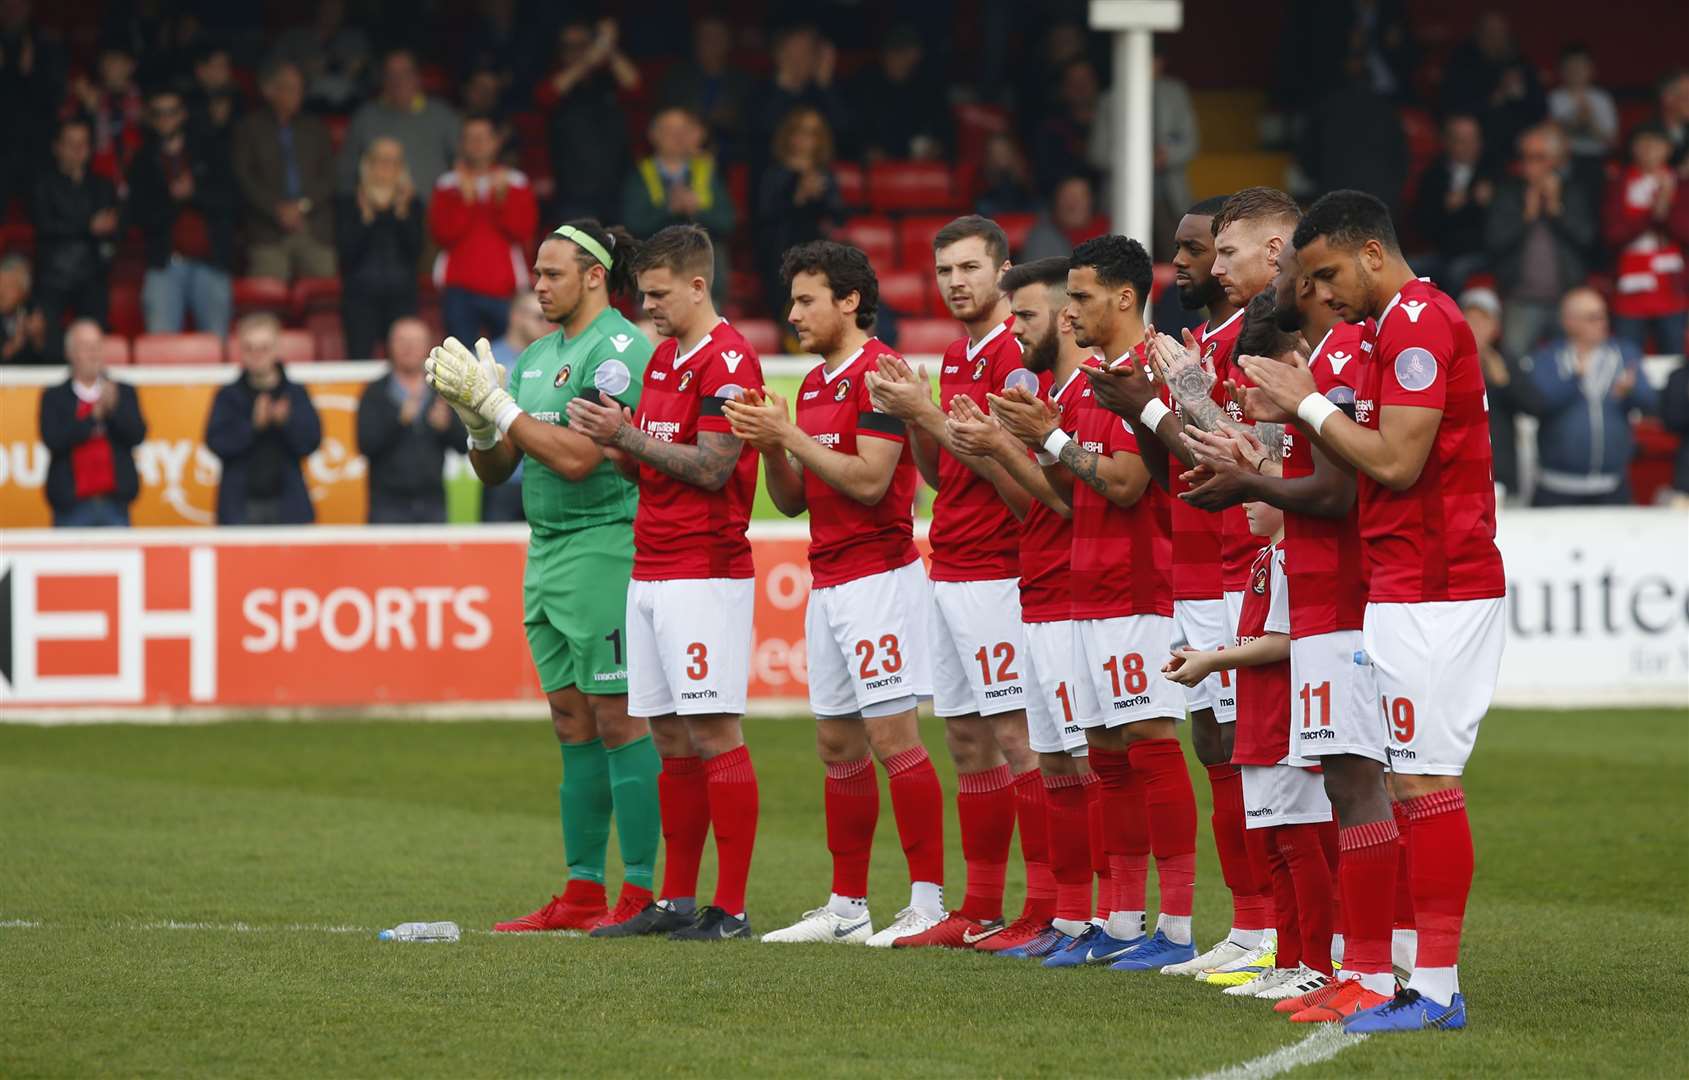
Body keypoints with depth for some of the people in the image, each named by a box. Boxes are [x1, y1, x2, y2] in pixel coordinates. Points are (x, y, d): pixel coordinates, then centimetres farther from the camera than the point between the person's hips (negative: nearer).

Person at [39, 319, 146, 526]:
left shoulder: (124, 393, 10)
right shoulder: (54, 397, 5)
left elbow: (138, 435, -1)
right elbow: (52, 440, -9)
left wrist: (113, 407, -16)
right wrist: (93, 418, -13)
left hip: (114, 505, 1)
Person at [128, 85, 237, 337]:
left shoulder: (208, 155, 12)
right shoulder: (144, 162, 12)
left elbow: (231, 200, 1)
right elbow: (139, 212, 2)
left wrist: (195, 192, -12)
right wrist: (171, 198, -12)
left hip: (211, 261, 0)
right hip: (166, 263, 0)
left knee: (217, 342, -4)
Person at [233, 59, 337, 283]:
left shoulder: (315, 128, 19)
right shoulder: (250, 128, 10)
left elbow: (329, 175, 12)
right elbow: (244, 176, 1)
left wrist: (303, 206, -4)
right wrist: (277, 209, -9)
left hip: (316, 231, 3)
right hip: (269, 232, -2)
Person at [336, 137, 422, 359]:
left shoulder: (412, 205, 9)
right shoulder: (347, 204, 5)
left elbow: (415, 252, -1)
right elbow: (345, 254, -4)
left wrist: (402, 214, -11)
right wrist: (366, 218, -12)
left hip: (401, 297, 1)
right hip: (360, 297, -1)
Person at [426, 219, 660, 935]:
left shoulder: (619, 350, -11)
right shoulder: (535, 357, 16)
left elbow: (576, 458, -20)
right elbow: (495, 470, 17)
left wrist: (494, 402, -15)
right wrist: (474, 413, -2)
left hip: (603, 548, -9)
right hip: (545, 553, 9)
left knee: (617, 720, -8)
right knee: (572, 726, 9)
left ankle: (642, 893, -6)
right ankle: (582, 893, 12)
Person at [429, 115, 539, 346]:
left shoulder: (516, 183, 10)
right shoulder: (449, 185, 8)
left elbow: (523, 231, -1)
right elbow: (443, 234, -3)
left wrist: (502, 199, -11)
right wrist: (465, 201, -12)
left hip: (505, 288, 0)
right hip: (460, 290, 0)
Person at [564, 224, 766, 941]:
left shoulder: (727, 359, -11)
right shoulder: (662, 359, 17)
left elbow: (711, 468, -17)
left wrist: (627, 435, -13)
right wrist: (610, 441, 3)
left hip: (705, 572, -9)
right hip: (649, 572, 9)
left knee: (714, 735, -8)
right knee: (671, 738, 10)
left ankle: (731, 909, -7)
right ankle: (676, 901, 14)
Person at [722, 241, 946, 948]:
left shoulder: (878, 374, -11)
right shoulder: (813, 384, 17)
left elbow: (868, 481, -19)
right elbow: (791, 500, 19)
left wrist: (791, 435, -14)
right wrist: (769, 446, 1)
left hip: (877, 576, -9)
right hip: (827, 583, 9)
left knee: (892, 734, -10)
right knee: (837, 743, 10)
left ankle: (929, 902, -9)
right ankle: (847, 908, 14)